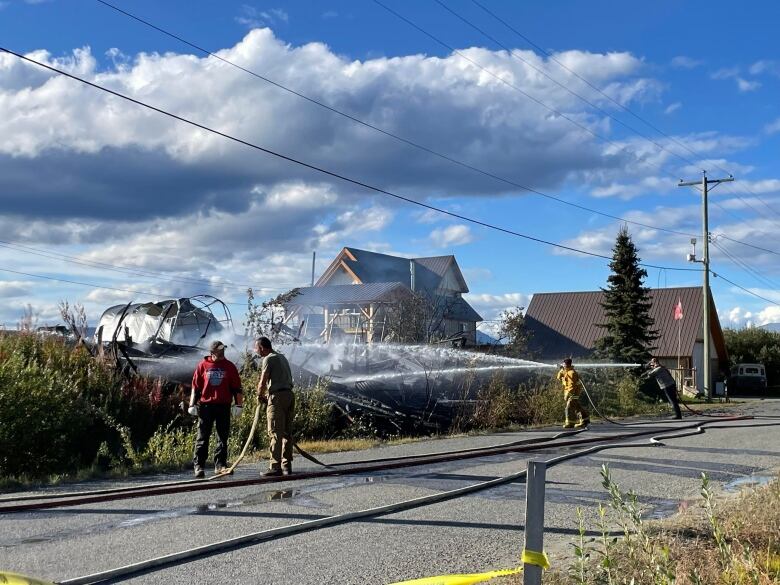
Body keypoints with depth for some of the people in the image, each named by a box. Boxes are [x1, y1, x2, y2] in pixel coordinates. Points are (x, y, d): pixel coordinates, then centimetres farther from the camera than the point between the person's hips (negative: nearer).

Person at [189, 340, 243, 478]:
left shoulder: (230, 366, 6)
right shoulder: (203, 365, 4)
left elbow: (236, 387, 7)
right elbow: (195, 386, 7)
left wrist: (239, 404, 1)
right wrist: (192, 405, 4)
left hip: (223, 406, 1)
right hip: (205, 405, -1)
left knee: (223, 437, 4)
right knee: (203, 437, 0)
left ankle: (220, 465, 11)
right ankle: (198, 465, 3)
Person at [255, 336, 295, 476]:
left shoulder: (268, 359, -6)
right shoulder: (282, 357, 21)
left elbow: (262, 382, -12)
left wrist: (259, 395, 7)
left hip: (277, 396, -9)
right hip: (289, 394, 9)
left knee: (275, 433, -7)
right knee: (287, 432, 11)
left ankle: (275, 466, -8)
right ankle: (287, 465, 14)